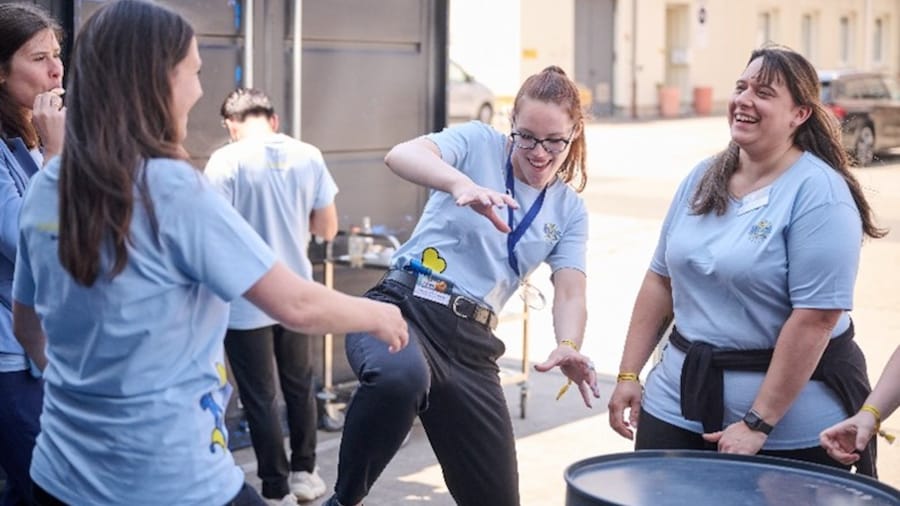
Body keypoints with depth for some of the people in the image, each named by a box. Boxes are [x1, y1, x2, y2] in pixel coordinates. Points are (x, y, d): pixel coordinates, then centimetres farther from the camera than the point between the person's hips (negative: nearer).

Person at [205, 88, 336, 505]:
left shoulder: (226, 161, -12)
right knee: (299, 385, 20)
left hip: (247, 302, -4)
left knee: (260, 398, 6)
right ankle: (304, 473, 31)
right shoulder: (308, 156, 0)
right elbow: (327, 229, 5)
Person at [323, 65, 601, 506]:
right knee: (401, 376, -41)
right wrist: (460, 183, -41)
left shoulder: (570, 211, 11)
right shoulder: (479, 144, -1)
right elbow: (401, 155, -19)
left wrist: (568, 347, -23)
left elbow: (570, 293, 1)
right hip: (403, 307, -5)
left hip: (471, 343, 5)